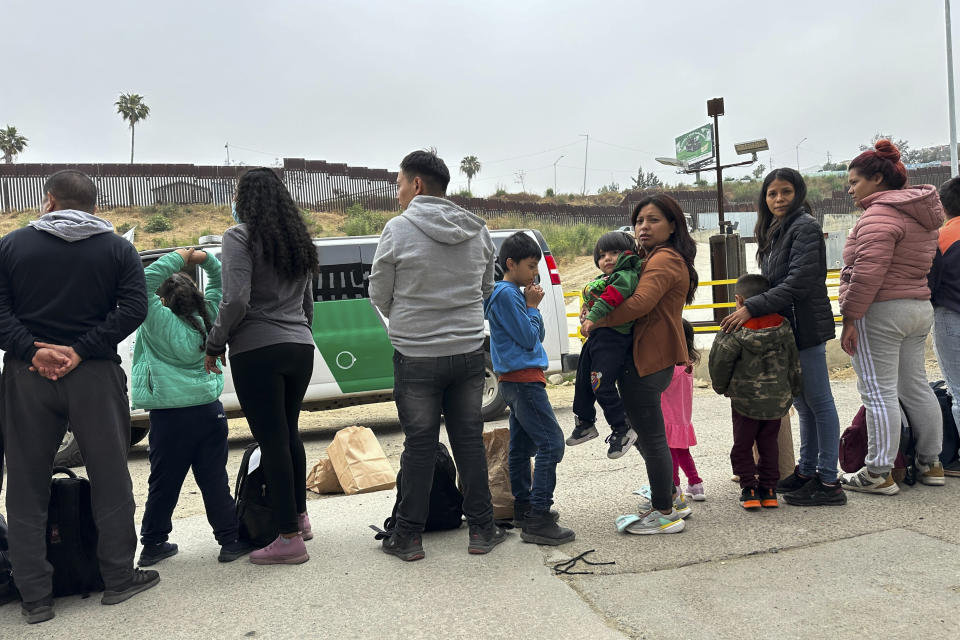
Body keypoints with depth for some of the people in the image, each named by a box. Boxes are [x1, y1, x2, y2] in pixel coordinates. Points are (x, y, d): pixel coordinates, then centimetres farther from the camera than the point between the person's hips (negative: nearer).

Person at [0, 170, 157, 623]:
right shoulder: (117, 249, 4)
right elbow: (134, 308, -7)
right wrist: (80, 351, -10)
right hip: (94, 377, 0)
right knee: (110, 479, 10)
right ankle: (119, 578, 18)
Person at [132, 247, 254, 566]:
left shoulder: (158, 320, -5)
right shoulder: (205, 319, 5)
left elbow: (146, 281, -8)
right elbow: (219, 283, 17)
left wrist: (177, 258, -3)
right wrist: (206, 259, 3)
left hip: (169, 416, -2)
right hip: (209, 411, 3)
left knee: (163, 484, 10)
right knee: (214, 480, 7)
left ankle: (153, 544, 21)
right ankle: (230, 540, 9)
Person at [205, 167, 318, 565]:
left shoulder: (240, 236, -6)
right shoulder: (299, 238, 16)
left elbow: (236, 300, -16)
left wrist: (214, 346, -5)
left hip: (257, 351, -7)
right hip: (300, 348, 7)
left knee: (272, 441, -2)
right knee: (289, 433, 19)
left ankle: (289, 538, 3)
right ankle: (299, 517, 30)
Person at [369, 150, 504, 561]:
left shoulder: (399, 229, -9)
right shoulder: (479, 231, 5)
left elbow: (379, 295, -1)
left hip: (416, 354, -3)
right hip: (469, 350, 4)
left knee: (419, 445, 5)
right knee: (469, 439, 12)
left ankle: (409, 537, 16)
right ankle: (481, 530, 19)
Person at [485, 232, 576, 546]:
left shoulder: (515, 293, 16)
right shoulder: (506, 294, -14)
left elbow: (538, 335, 16)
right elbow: (528, 338, -16)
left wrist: (532, 306, 4)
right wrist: (532, 306, -5)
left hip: (515, 380, 11)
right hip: (523, 378, -11)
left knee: (521, 446, 15)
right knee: (551, 443, -13)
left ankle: (524, 508, 25)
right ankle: (538, 520, -14)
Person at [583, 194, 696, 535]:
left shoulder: (663, 260, -14)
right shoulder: (654, 257, 22)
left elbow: (640, 303, -27)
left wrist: (596, 323, -17)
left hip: (648, 359, -11)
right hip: (654, 356, 11)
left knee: (650, 436, -2)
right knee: (644, 432, 22)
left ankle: (664, 513, 10)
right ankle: (671, 497, 34)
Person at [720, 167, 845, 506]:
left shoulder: (805, 228, -11)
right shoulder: (775, 232, 16)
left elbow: (798, 284, -20)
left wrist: (751, 307, -22)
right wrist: (749, 304, 4)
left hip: (806, 328, -9)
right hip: (785, 327, 9)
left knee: (818, 401, -4)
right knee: (803, 403, 14)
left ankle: (828, 482, 2)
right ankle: (807, 471, 24)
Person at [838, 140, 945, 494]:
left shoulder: (880, 215, -15)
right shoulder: (920, 212, 17)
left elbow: (868, 273, -24)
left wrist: (850, 317, -19)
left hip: (880, 313, -10)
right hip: (920, 308, 10)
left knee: (879, 393, -5)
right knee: (915, 387, 16)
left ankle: (878, 474, 0)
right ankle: (930, 464, 25)